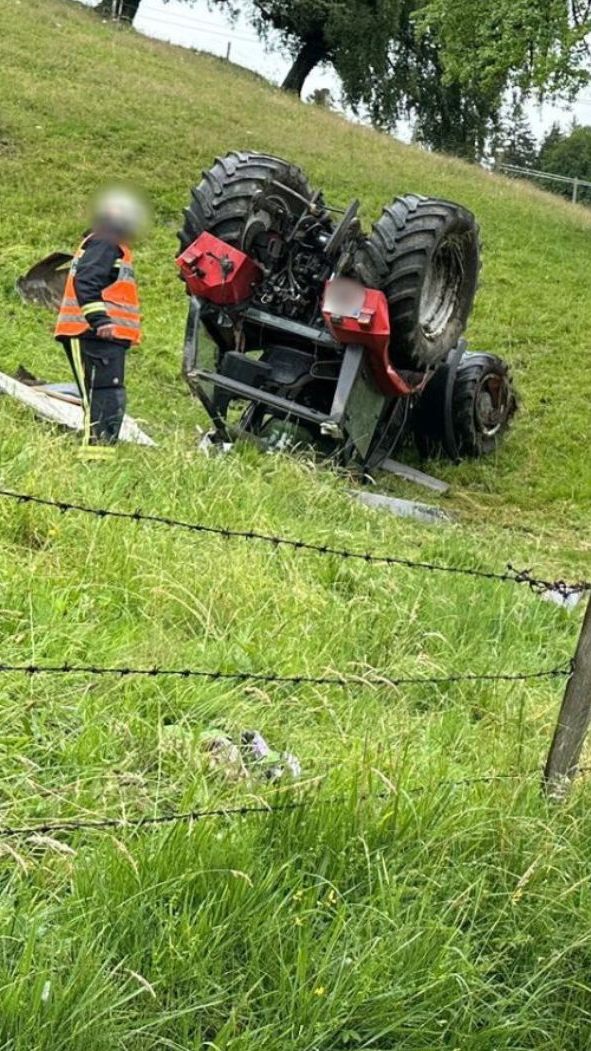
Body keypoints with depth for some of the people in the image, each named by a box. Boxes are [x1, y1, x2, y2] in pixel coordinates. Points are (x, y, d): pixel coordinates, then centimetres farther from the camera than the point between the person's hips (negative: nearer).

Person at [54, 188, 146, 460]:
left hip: (104, 337, 11)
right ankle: (96, 453, -21)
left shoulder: (111, 246, 24)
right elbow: (85, 282, -22)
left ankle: (100, 451, 17)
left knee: (109, 399, 13)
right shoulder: (105, 245, -9)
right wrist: (99, 319, -29)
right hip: (96, 336, -11)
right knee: (106, 397, -16)